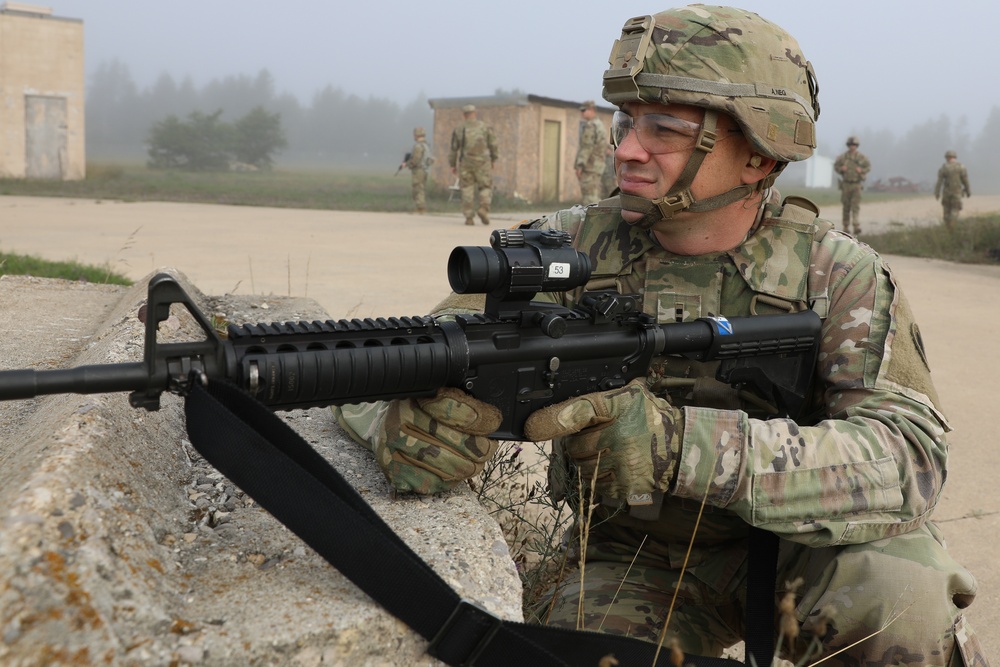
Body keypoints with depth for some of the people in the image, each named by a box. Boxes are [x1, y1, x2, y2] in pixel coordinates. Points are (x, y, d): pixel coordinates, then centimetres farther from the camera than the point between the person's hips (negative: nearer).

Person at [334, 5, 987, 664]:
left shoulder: (840, 277, -13)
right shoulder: (570, 247, -10)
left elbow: (908, 459, -27)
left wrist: (681, 443, -42)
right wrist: (416, 432, -41)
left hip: (799, 540, 0)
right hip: (636, 557, 1)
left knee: (899, 592, -30)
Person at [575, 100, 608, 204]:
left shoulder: (590, 125, -11)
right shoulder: (600, 125, 20)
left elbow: (586, 147, -19)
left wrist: (580, 165, -22)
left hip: (589, 166, -10)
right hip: (597, 165, 10)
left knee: (589, 198, -12)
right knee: (594, 197, 8)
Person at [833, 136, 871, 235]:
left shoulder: (861, 156, -3)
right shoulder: (842, 156, -2)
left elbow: (868, 166, 6)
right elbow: (836, 166, 7)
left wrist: (861, 170, -15)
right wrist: (841, 168, -15)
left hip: (857, 184, -1)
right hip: (846, 184, 1)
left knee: (856, 206, -13)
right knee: (846, 207, 7)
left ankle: (857, 227, -20)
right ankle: (846, 227, 18)